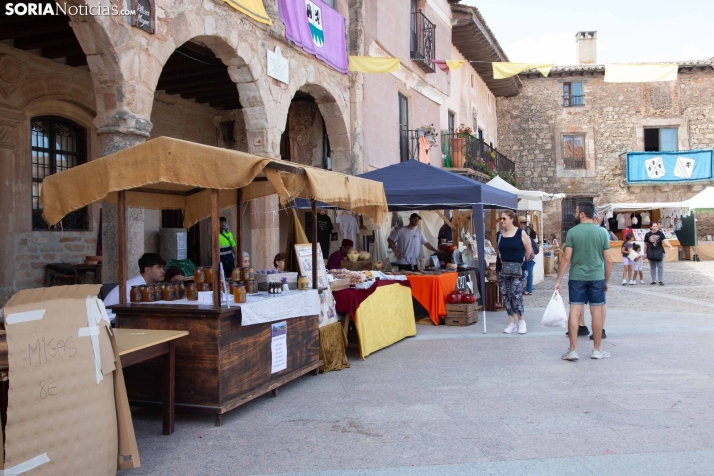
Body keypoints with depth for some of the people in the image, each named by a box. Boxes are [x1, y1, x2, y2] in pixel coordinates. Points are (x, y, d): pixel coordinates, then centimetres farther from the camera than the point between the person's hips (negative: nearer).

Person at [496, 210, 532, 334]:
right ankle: (511, 323, 14)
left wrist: (520, 262, 4)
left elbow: (528, 251, 0)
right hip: (502, 270, 4)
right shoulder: (499, 234, 6)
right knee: (506, 296, 5)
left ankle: (521, 321, 6)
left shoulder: (521, 233, -5)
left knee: (516, 294, -13)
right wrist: (503, 261, 7)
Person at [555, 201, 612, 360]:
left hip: (577, 277, -1)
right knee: (596, 313, 8)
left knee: (575, 312, 1)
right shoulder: (601, 232, 1)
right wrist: (607, 281, 13)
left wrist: (558, 280, -2)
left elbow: (567, 258, -7)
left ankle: (573, 350, 2)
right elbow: (608, 261, 2)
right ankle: (597, 350, 17)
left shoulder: (572, 232, -4)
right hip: (597, 278, 1)